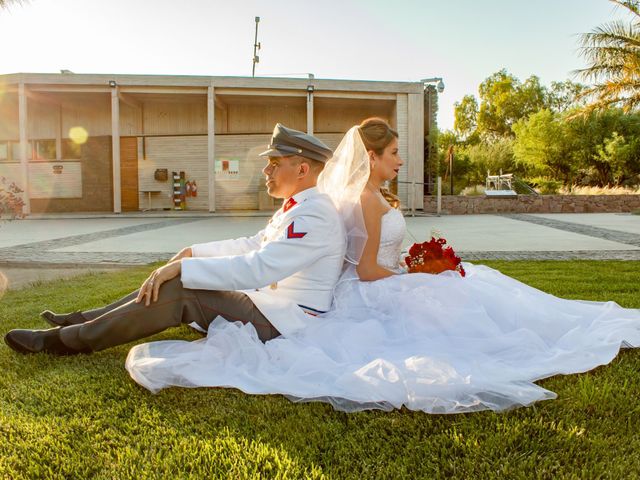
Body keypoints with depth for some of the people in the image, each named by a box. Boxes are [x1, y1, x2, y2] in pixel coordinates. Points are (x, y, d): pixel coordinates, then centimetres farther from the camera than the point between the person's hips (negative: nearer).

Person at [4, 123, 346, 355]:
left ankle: (66, 340, -5)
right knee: (171, 282, 7)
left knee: (175, 291, -17)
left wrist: (182, 267, -26)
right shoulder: (296, 208, 13)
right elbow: (254, 245, 22)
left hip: (281, 324, -10)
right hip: (271, 304, 10)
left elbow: (258, 268, -31)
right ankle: (82, 322, 15)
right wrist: (195, 252, 14)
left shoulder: (314, 216, -22)